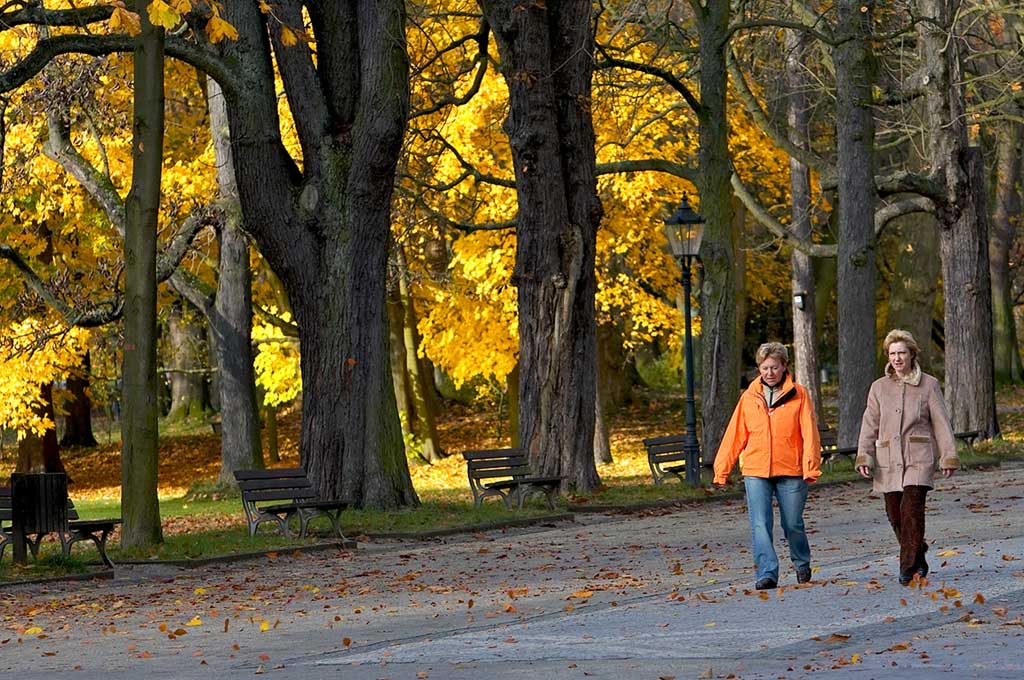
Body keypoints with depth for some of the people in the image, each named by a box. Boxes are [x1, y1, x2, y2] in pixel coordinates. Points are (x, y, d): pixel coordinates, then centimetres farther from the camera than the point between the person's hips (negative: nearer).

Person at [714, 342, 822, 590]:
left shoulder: (798, 395, 2)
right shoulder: (749, 397, 8)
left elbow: (809, 433, -3)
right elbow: (735, 435, 9)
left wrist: (811, 466, -14)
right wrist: (722, 469, 7)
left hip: (790, 471, -2)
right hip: (755, 471, 2)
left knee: (793, 524, 8)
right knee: (760, 525, -10)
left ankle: (802, 564, 33)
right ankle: (767, 573, -10)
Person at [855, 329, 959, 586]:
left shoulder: (928, 385, 5)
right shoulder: (879, 387, 11)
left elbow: (941, 423, 5)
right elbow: (869, 425, 9)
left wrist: (949, 457, 0)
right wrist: (863, 457, -1)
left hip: (919, 458, -3)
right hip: (888, 459, 3)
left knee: (911, 507, -17)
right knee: (895, 514, 3)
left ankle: (908, 568, -15)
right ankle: (918, 560, 23)